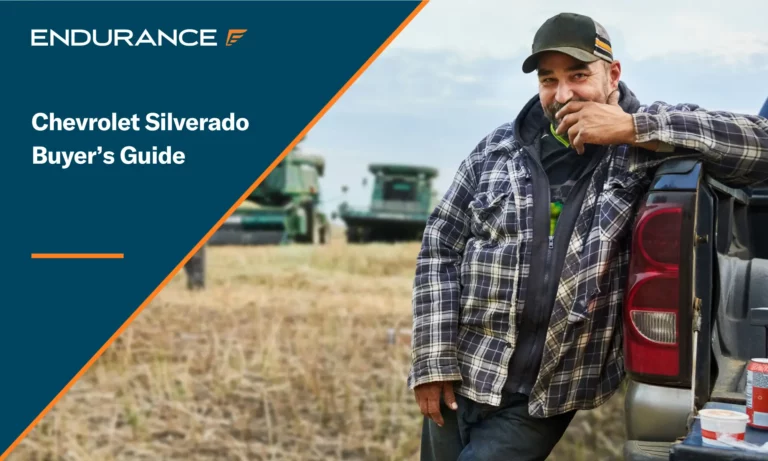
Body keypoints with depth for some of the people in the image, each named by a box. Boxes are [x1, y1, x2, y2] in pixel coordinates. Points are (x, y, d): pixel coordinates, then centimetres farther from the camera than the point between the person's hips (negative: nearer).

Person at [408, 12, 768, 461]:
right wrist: (433, 361, -2)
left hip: (546, 401, -3)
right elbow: (440, 246, 5)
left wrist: (633, 129, -21)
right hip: (460, 380, 3)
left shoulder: (650, 142, -5)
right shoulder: (500, 148, 2)